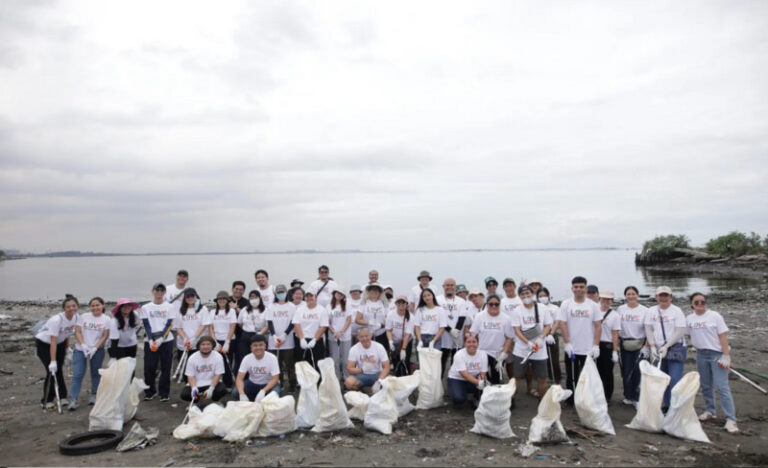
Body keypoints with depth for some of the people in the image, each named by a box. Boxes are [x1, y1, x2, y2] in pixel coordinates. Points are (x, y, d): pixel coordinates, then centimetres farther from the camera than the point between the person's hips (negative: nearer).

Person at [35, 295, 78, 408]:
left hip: (60, 342, 6)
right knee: (52, 371, -8)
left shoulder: (75, 317, -14)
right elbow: (53, 342, -33)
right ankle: (46, 401, 7)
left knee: (59, 370, 4)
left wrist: (67, 348, 4)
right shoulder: (57, 320, -34)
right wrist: (53, 361, -34)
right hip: (43, 343, -5)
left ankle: (62, 398, 13)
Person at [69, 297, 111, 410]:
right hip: (80, 349, 0)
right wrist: (83, 345, -14)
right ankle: (74, 399, -3)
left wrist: (95, 348, -14)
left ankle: (94, 395, 24)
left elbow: (105, 336, -4)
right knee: (77, 374, -6)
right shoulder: (83, 317, 2)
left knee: (96, 373, 10)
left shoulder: (106, 319, -1)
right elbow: (77, 332, -1)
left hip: (97, 350, 0)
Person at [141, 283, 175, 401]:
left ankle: (164, 393, 10)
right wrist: (150, 340, -12)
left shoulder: (169, 307, 4)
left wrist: (160, 339, -14)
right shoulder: (146, 307, 7)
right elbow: (147, 325, 1)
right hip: (150, 341, 1)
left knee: (166, 368, 1)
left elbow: (169, 325, -2)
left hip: (166, 340, -1)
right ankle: (150, 392, 17)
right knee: (149, 367, 0)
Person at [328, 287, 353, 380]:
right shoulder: (329, 307, 6)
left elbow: (349, 321, 0)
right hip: (333, 337, 1)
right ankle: (336, 378, 13)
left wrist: (341, 332, -10)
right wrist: (334, 332, -10)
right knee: (335, 359, 3)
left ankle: (347, 378, 10)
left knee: (345, 359, 1)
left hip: (346, 336, -1)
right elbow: (328, 322, 4)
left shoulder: (346, 306, 5)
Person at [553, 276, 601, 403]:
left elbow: (598, 326, 1)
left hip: (588, 349, 0)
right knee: (571, 377, 8)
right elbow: (562, 324, -4)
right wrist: (567, 343, -12)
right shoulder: (566, 304, 0)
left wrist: (596, 345, -6)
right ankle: (571, 401, 20)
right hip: (571, 349, 0)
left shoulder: (593, 305, 3)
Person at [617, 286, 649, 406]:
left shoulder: (644, 310, -1)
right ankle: (628, 396, 17)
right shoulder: (620, 309, 5)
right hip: (624, 345, 2)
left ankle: (638, 398, 6)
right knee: (626, 371, 5)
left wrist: (646, 346, -9)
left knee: (638, 371, -4)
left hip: (639, 345, -2)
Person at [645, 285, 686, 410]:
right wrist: (652, 347, -7)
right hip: (658, 350, 4)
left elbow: (680, 332, -10)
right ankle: (665, 406, 19)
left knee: (674, 380, -10)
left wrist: (666, 346, -15)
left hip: (675, 348, -4)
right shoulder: (651, 311, 8)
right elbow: (648, 330, 5)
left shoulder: (677, 311, -4)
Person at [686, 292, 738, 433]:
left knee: (722, 387, -10)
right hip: (701, 355, 4)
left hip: (717, 354, -4)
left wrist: (726, 356, -13)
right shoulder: (689, 319, 5)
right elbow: (690, 336, 14)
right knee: (706, 386, 14)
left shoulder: (715, 316, -6)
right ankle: (710, 411, 30)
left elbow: (723, 336, -8)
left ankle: (730, 419, -5)